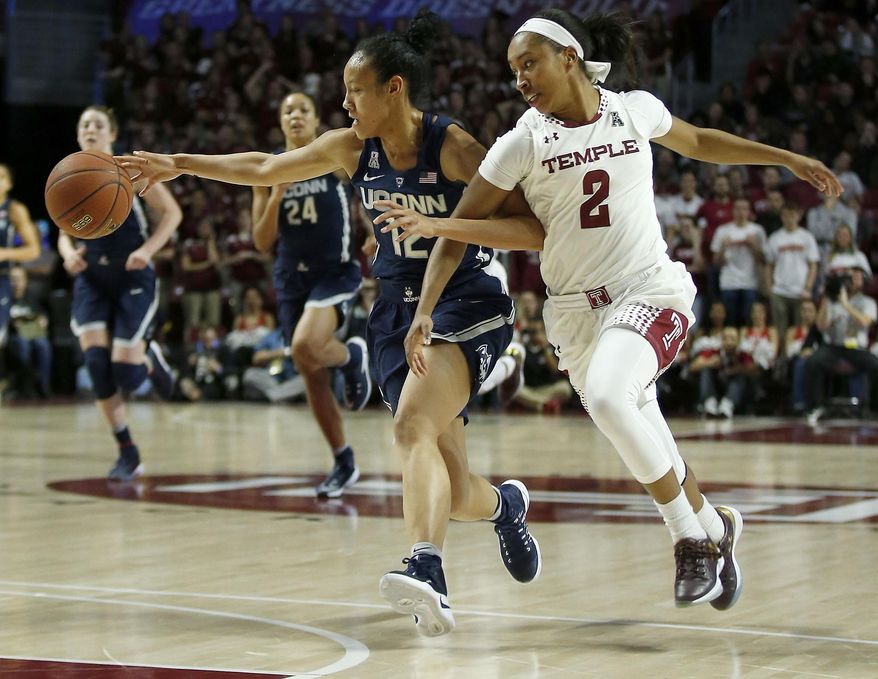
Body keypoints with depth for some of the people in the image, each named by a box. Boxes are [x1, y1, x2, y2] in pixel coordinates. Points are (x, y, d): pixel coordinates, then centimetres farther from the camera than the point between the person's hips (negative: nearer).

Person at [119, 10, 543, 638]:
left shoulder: (453, 148, -15)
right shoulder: (352, 149, 3)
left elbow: (538, 231, -19)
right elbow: (266, 169, 17)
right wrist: (179, 164, 18)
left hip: (466, 308, -6)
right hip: (399, 310, 6)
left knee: (412, 424, -33)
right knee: (451, 496, 4)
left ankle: (428, 574, -47)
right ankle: (506, 505, 40)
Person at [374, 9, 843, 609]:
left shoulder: (636, 110, -2)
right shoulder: (522, 143, -5)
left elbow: (698, 141, 19)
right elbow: (462, 225, -6)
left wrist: (790, 159, 22)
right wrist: (425, 311, -17)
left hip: (650, 290, -2)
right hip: (576, 310, 2)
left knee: (607, 396, -29)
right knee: (644, 444, 9)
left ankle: (692, 539, -12)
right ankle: (713, 528, 38)